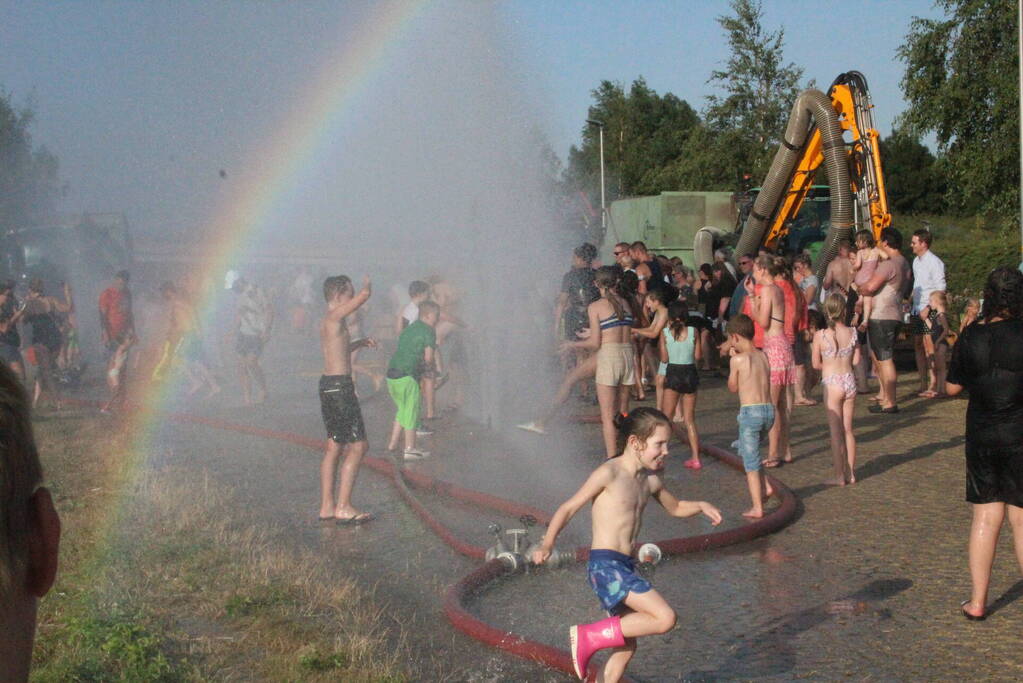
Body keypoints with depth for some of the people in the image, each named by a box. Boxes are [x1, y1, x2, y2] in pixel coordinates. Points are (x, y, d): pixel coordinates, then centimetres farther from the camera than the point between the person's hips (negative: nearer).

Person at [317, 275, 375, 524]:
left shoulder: (327, 321, 17)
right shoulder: (335, 316, -12)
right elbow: (365, 295, -16)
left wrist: (360, 342, 34)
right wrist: (366, 284, 6)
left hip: (328, 385, 10)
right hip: (340, 386, -10)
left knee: (334, 446, 13)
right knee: (358, 446, -6)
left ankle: (326, 507, 17)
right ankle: (343, 508, -6)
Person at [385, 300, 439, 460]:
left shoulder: (408, 329, 21)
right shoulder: (429, 331, -4)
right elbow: (428, 357, -11)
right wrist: (433, 365, 9)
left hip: (391, 374, 8)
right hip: (407, 376, -8)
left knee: (402, 408, 21)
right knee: (411, 411, 2)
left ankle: (392, 444, 24)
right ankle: (410, 449, 6)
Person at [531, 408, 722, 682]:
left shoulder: (650, 480, 13)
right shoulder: (609, 474, -10)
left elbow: (675, 507, 31)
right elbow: (569, 507, -10)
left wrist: (701, 506, 10)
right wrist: (547, 545, -21)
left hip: (625, 567, 9)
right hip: (605, 564, -9)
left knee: (627, 645, 15)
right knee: (665, 618, -17)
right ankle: (589, 637, -8)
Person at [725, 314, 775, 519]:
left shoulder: (738, 359, -10)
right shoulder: (764, 356, 8)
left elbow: (733, 388, 3)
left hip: (750, 411, -6)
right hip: (769, 409, 6)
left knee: (750, 462, 3)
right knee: (746, 451, 27)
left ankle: (757, 508, 4)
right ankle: (765, 487, 17)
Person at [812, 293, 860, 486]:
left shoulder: (821, 335, -12)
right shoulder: (852, 333, -4)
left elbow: (816, 364, -6)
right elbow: (856, 360, 4)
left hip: (832, 384, -3)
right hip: (849, 381, 3)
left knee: (836, 432, 4)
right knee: (848, 430, 14)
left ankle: (839, 476, 7)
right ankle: (850, 473, 21)